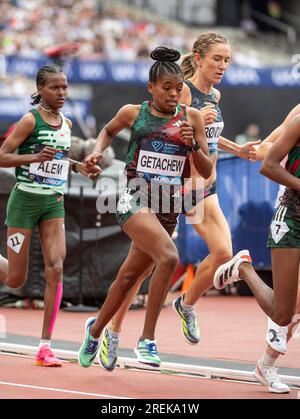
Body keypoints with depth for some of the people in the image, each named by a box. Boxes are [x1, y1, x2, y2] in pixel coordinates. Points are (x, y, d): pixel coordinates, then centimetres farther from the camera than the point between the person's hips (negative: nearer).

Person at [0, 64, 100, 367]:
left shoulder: (66, 124, 8)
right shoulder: (30, 120, -11)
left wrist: (79, 167, 7)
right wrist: (35, 157, -29)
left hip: (54, 203, 5)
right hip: (25, 199, -5)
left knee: (55, 268, -11)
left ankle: (45, 346, -8)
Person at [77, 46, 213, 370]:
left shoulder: (191, 117, 5)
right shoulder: (133, 113, 2)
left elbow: (206, 172, 5)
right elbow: (108, 130, 25)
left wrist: (193, 145, -12)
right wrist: (98, 150, 6)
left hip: (168, 208, 4)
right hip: (136, 200, -4)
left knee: (129, 276, 16)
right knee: (168, 257, -29)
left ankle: (95, 328, 42)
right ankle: (147, 340, -21)